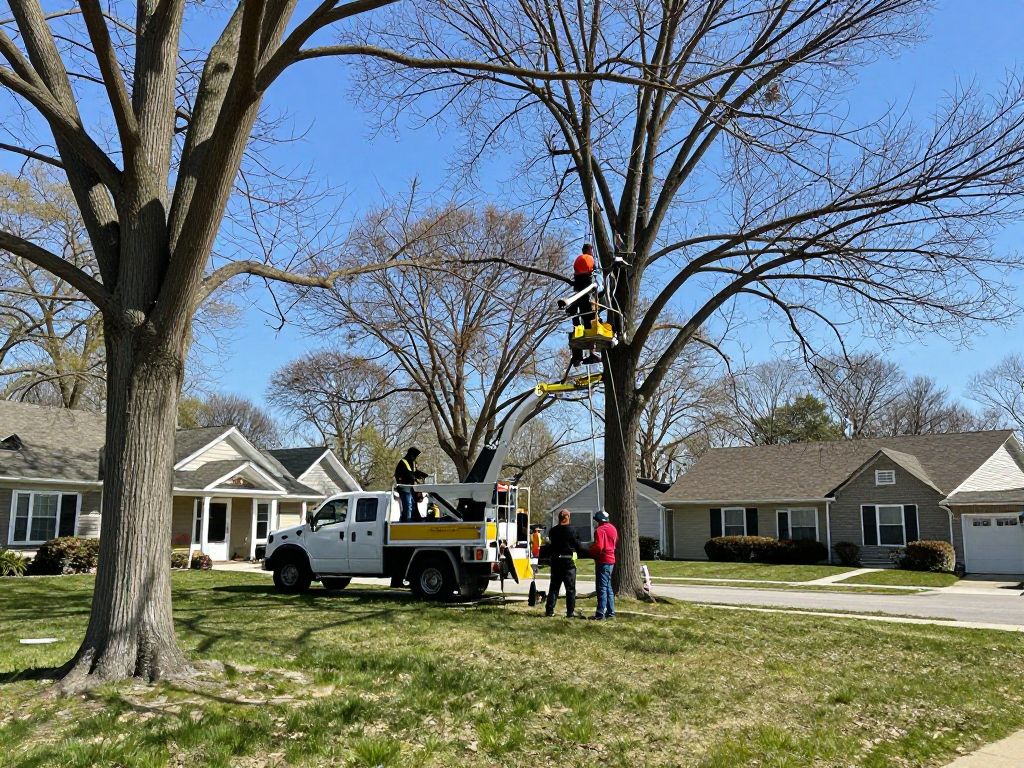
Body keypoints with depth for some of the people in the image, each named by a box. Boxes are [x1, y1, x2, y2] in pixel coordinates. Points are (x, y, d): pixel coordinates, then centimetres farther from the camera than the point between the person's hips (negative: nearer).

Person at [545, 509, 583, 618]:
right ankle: (570, 611, 4)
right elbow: (578, 545, -7)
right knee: (570, 587, 5)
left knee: (554, 586, 12)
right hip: (569, 561, -4)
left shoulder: (552, 530, 0)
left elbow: (550, 545, 7)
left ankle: (549, 610, 11)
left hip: (555, 561, 4)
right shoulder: (571, 530, -12)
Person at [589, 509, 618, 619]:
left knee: (602, 588, -7)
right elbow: (616, 542, 22)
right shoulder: (613, 529, 13)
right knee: (608, 587, 16)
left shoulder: (600, 530, -16)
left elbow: (598, 547, -22)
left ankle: (600, 614, -6)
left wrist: (591, 549, -4)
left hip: (603, 561, -9)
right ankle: (610, 612, 18)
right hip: (611, 560, 9)